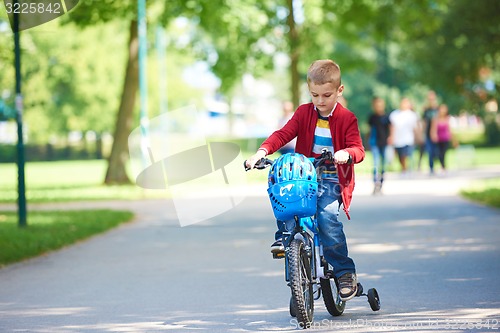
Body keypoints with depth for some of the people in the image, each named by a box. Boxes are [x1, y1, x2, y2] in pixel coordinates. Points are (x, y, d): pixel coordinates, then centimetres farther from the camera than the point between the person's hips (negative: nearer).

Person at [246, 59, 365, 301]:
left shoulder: (347, 119, -1)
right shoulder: (304, 113, 7)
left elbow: (358, 149, -9)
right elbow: (283, 134, -3)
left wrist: (346, 153, -34)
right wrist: (262, 152, -20)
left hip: (332, 179, -3)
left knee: (327, 218, -26)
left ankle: (346, 273, -16)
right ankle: (284, 234, -7)